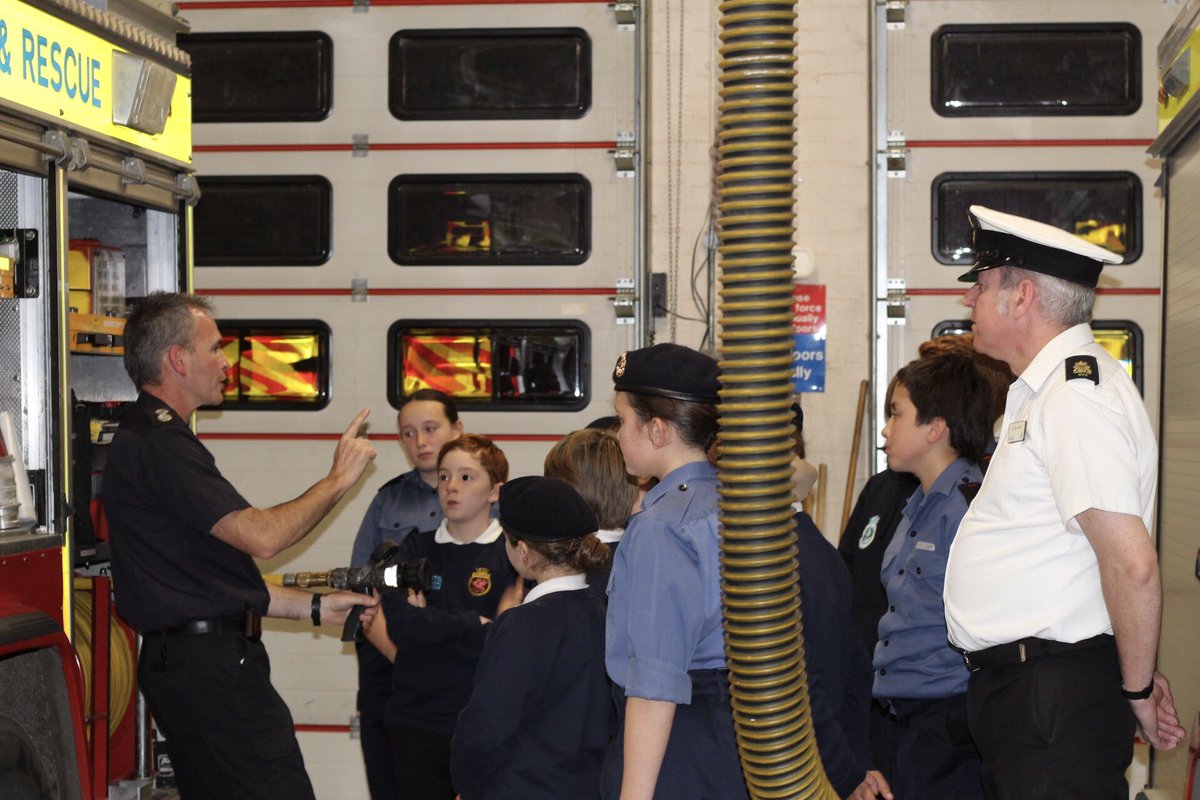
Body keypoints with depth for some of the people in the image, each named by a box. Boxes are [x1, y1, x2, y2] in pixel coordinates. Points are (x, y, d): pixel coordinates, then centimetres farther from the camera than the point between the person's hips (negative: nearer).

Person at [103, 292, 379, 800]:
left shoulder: (157, 439, 20)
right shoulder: (156, 445, -14)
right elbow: (261, 536, -20)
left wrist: (314, 607, 17)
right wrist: (338, 480, -6)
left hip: (195, 659, 11)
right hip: (206, 663, -11)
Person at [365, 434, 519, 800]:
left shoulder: (512, 554, -2)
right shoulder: (415, 549, 9)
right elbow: (399, 625, -5)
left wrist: (429, 621, -9)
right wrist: (474, 624, -9)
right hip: (415, 719, 3)